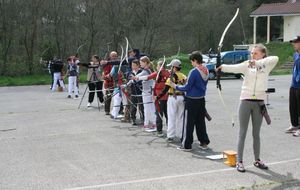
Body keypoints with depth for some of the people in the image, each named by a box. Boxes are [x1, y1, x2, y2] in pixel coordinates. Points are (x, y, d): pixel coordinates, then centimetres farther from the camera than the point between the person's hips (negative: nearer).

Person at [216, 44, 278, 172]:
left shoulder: (266, 66, 2)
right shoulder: (246, 65, 0)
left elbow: (275, 58, -18)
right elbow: (234, 68, -18)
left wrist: (258, 62, -28)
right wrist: (222, 67, -36)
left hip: (259, 103, 1)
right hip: (245, 101, -1)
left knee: (256, 133, 12)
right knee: (242, 133, 3)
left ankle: (257, 160, 25)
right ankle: (239, 161, 8)